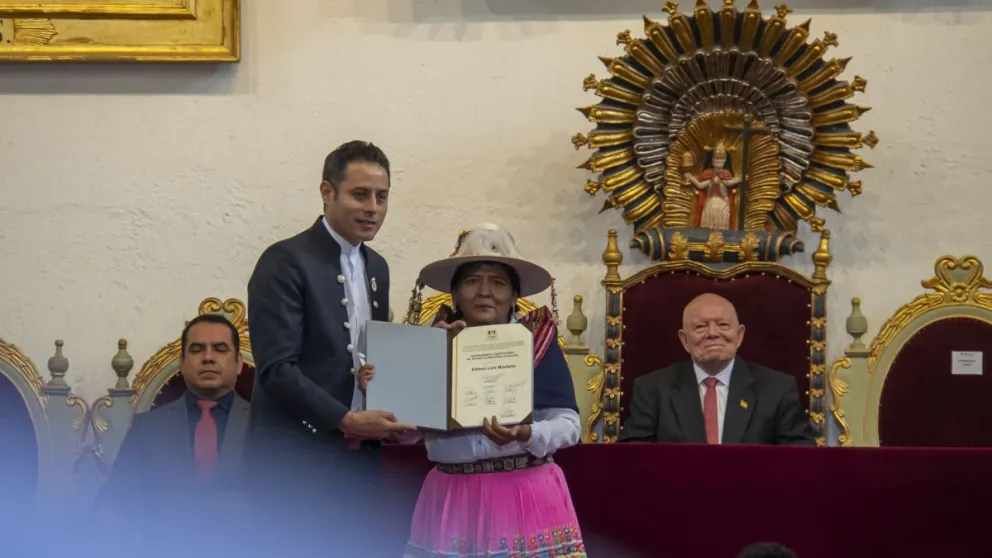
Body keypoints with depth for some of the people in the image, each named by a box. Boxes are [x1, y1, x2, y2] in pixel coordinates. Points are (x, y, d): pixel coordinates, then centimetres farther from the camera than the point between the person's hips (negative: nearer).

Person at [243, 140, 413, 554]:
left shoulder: (376, 267, 15)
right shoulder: (286, 262, -9)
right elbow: (276, 369, -16)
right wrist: (346, 420, -23)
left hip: (359, 460, 7)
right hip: (297, 462, -7)